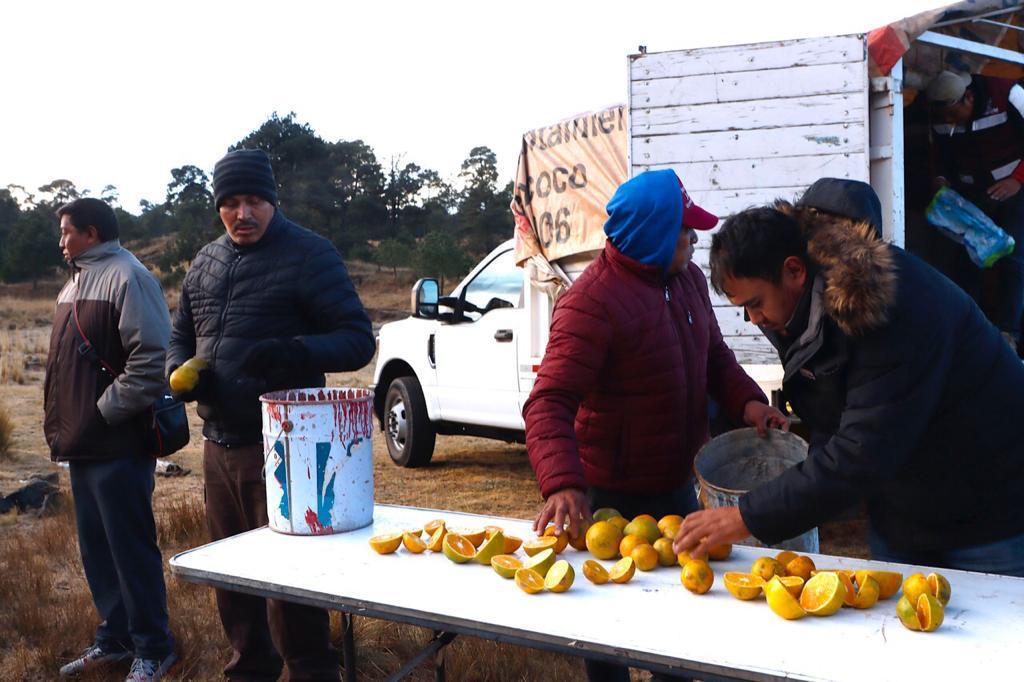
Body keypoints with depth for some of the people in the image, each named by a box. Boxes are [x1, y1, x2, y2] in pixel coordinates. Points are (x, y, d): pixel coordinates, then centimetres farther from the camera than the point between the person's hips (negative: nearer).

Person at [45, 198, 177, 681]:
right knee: (96, 548, 15)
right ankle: (114, 639, 29)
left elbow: (151, 359, -21)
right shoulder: (76, 282, 18)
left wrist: (105, 411, -17)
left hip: (119, 443, -9)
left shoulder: (127, 277, -12)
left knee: (131, 548, -1)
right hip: (82, 443, 9)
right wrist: (60, 424, 15)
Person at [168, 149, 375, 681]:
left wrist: (293, 353, -29)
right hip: (218, 443, 7)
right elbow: (181, 335, 24)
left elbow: (357, 339, -10)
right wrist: (180, 372, 0)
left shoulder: (308, 254, -8)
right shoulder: (205, 263, 13)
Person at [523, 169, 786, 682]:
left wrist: (747, 401, -5)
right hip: (612, 499, -8)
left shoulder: (688, 278, 2)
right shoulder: (592, 303, -24)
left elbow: (714, 356, 14)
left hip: (678, 483, 8)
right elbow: (549, 404, -30)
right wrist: (562, 483, -45)